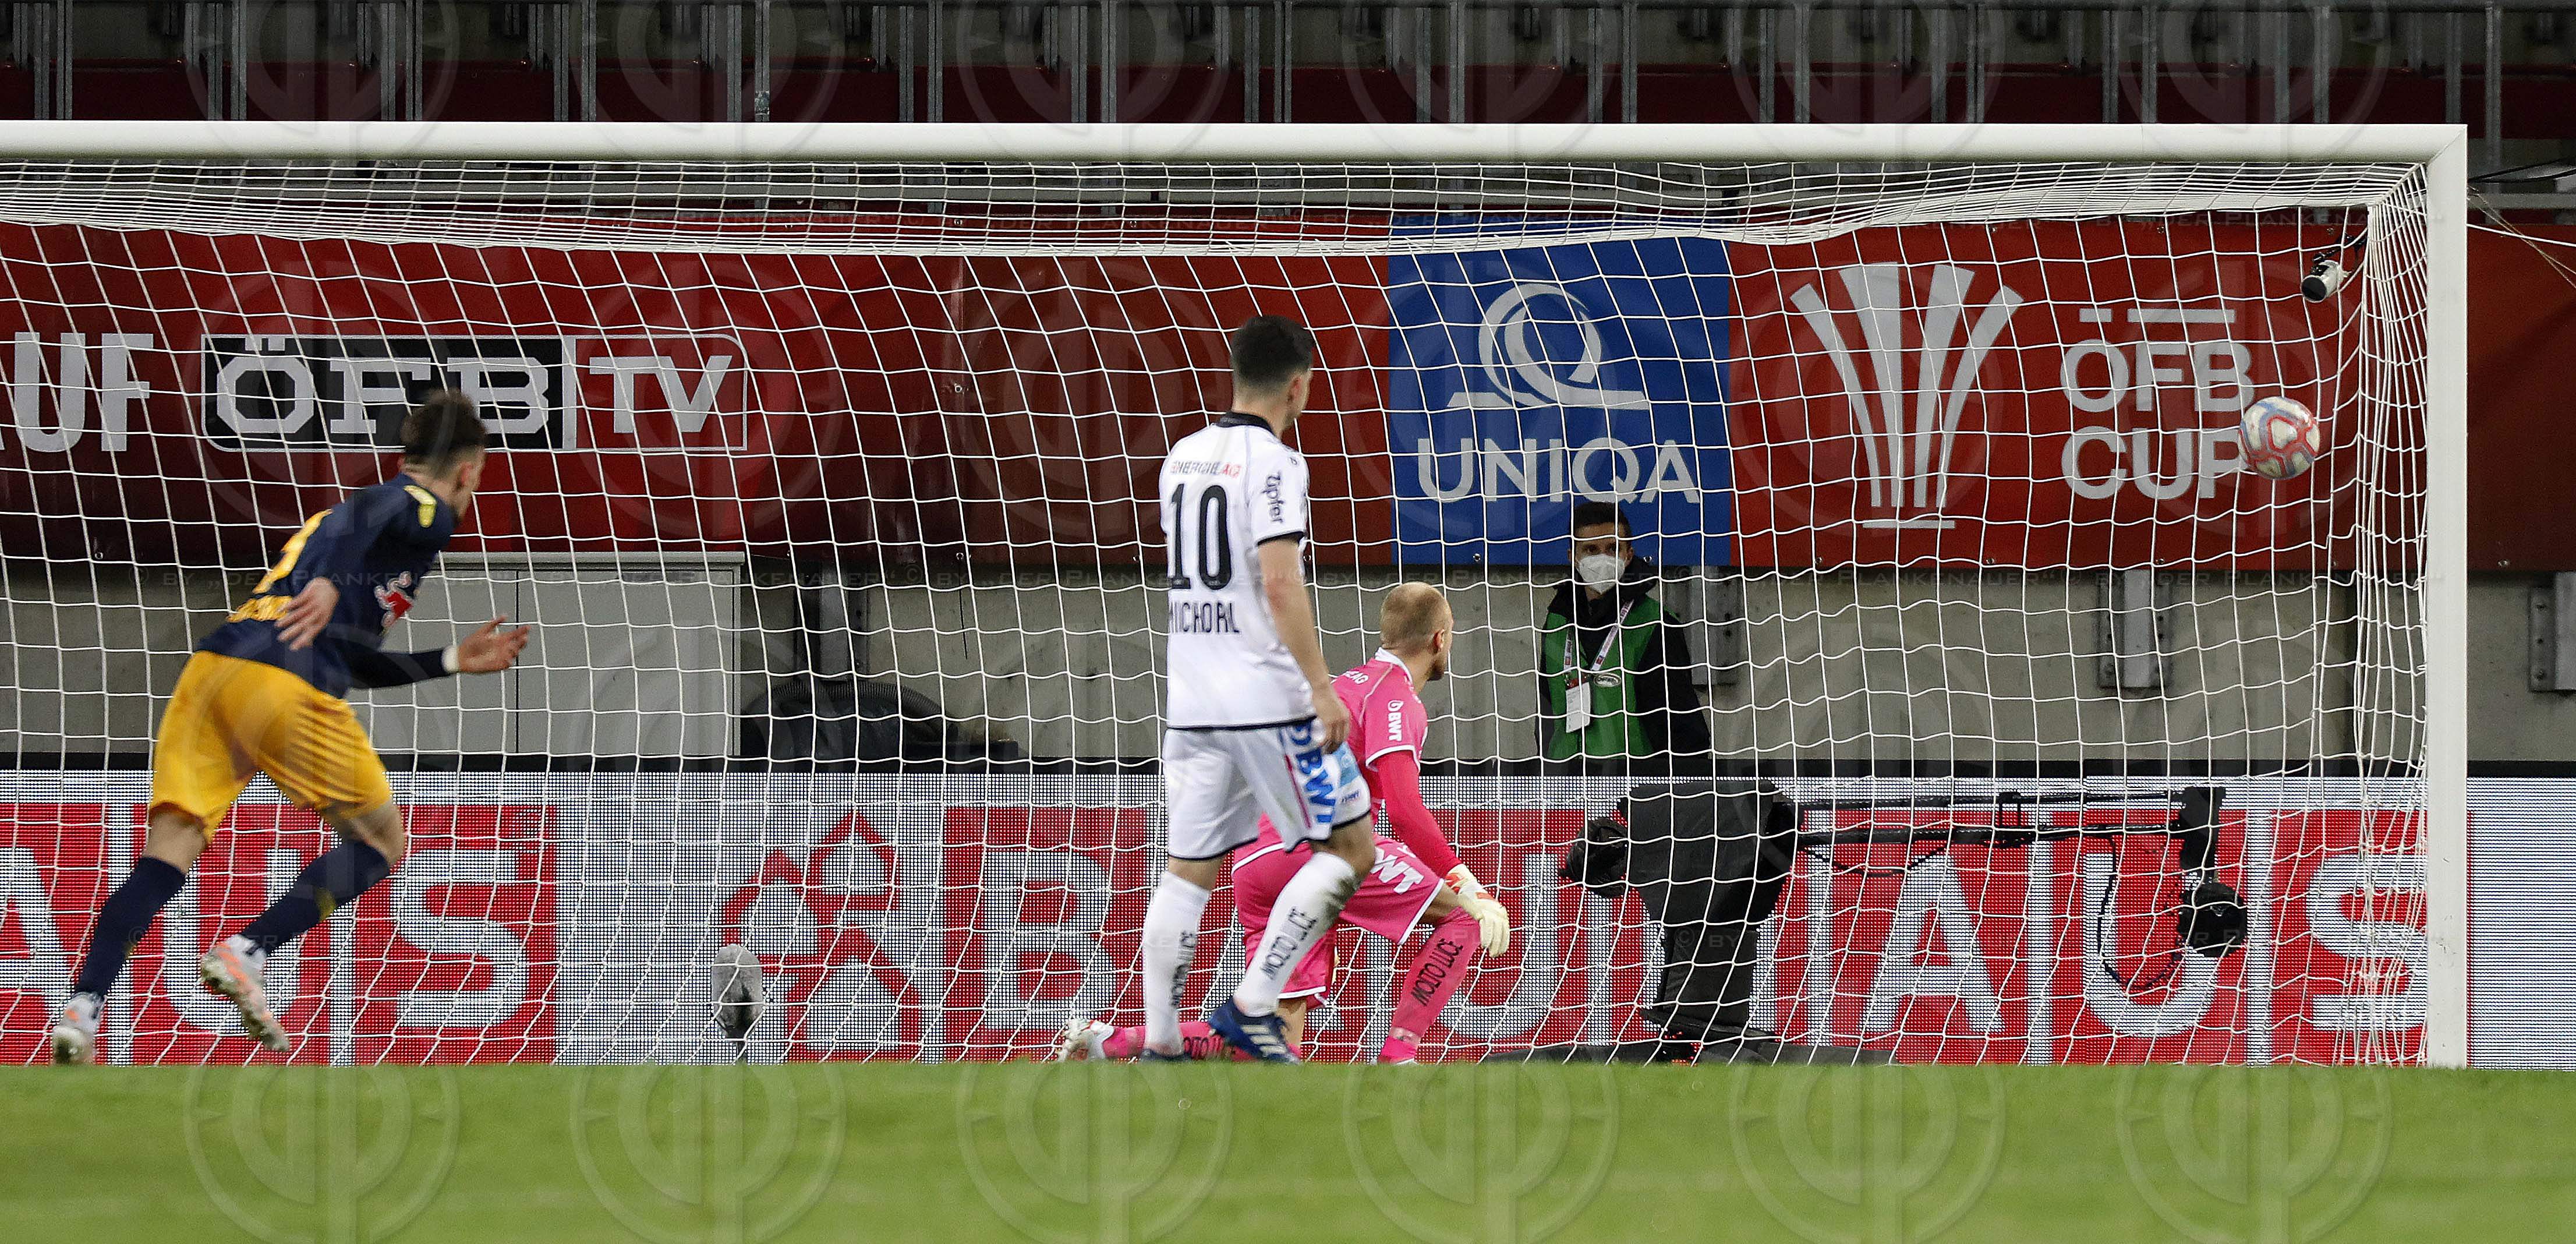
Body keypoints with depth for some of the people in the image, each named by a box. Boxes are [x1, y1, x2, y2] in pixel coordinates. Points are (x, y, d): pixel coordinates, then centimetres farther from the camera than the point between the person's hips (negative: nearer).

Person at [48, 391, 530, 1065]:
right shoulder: (428, 512, 11)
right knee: (380, 844, 10)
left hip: (214, 661, 7)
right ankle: (242, 955, -7)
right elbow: (369, 516, -15)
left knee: (170, 852, -3)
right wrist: (329, 583, -32)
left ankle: (83, 1006, -24)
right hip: (286, 679, -7)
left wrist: (454, 659, 48)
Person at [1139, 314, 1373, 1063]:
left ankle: (1159, 1043, 3)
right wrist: (1322, 688, -17)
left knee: (1186, 870, 8)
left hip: (1190, 700, 7)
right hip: (1268, 695, -7)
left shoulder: (1182, 458, 12)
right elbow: (1280, 585, -19)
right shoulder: (1273, 462, -11)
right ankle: (1253, 1006, -5)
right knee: (1349, 849, 3)